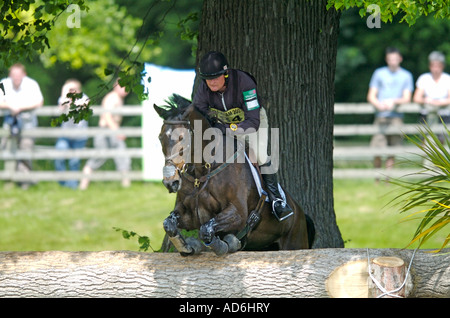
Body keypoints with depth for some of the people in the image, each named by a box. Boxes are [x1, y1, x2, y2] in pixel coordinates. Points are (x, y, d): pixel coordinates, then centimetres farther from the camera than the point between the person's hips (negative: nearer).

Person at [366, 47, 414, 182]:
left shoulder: (406, 75, 12)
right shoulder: (379, 73, 12)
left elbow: (407, 98, 5)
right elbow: (371, 96, 9)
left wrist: (393, 101, -14)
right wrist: (378, 104, -12)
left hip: (396, 116, 0)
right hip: (380, 116, 0)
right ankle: (377, 178, 3)